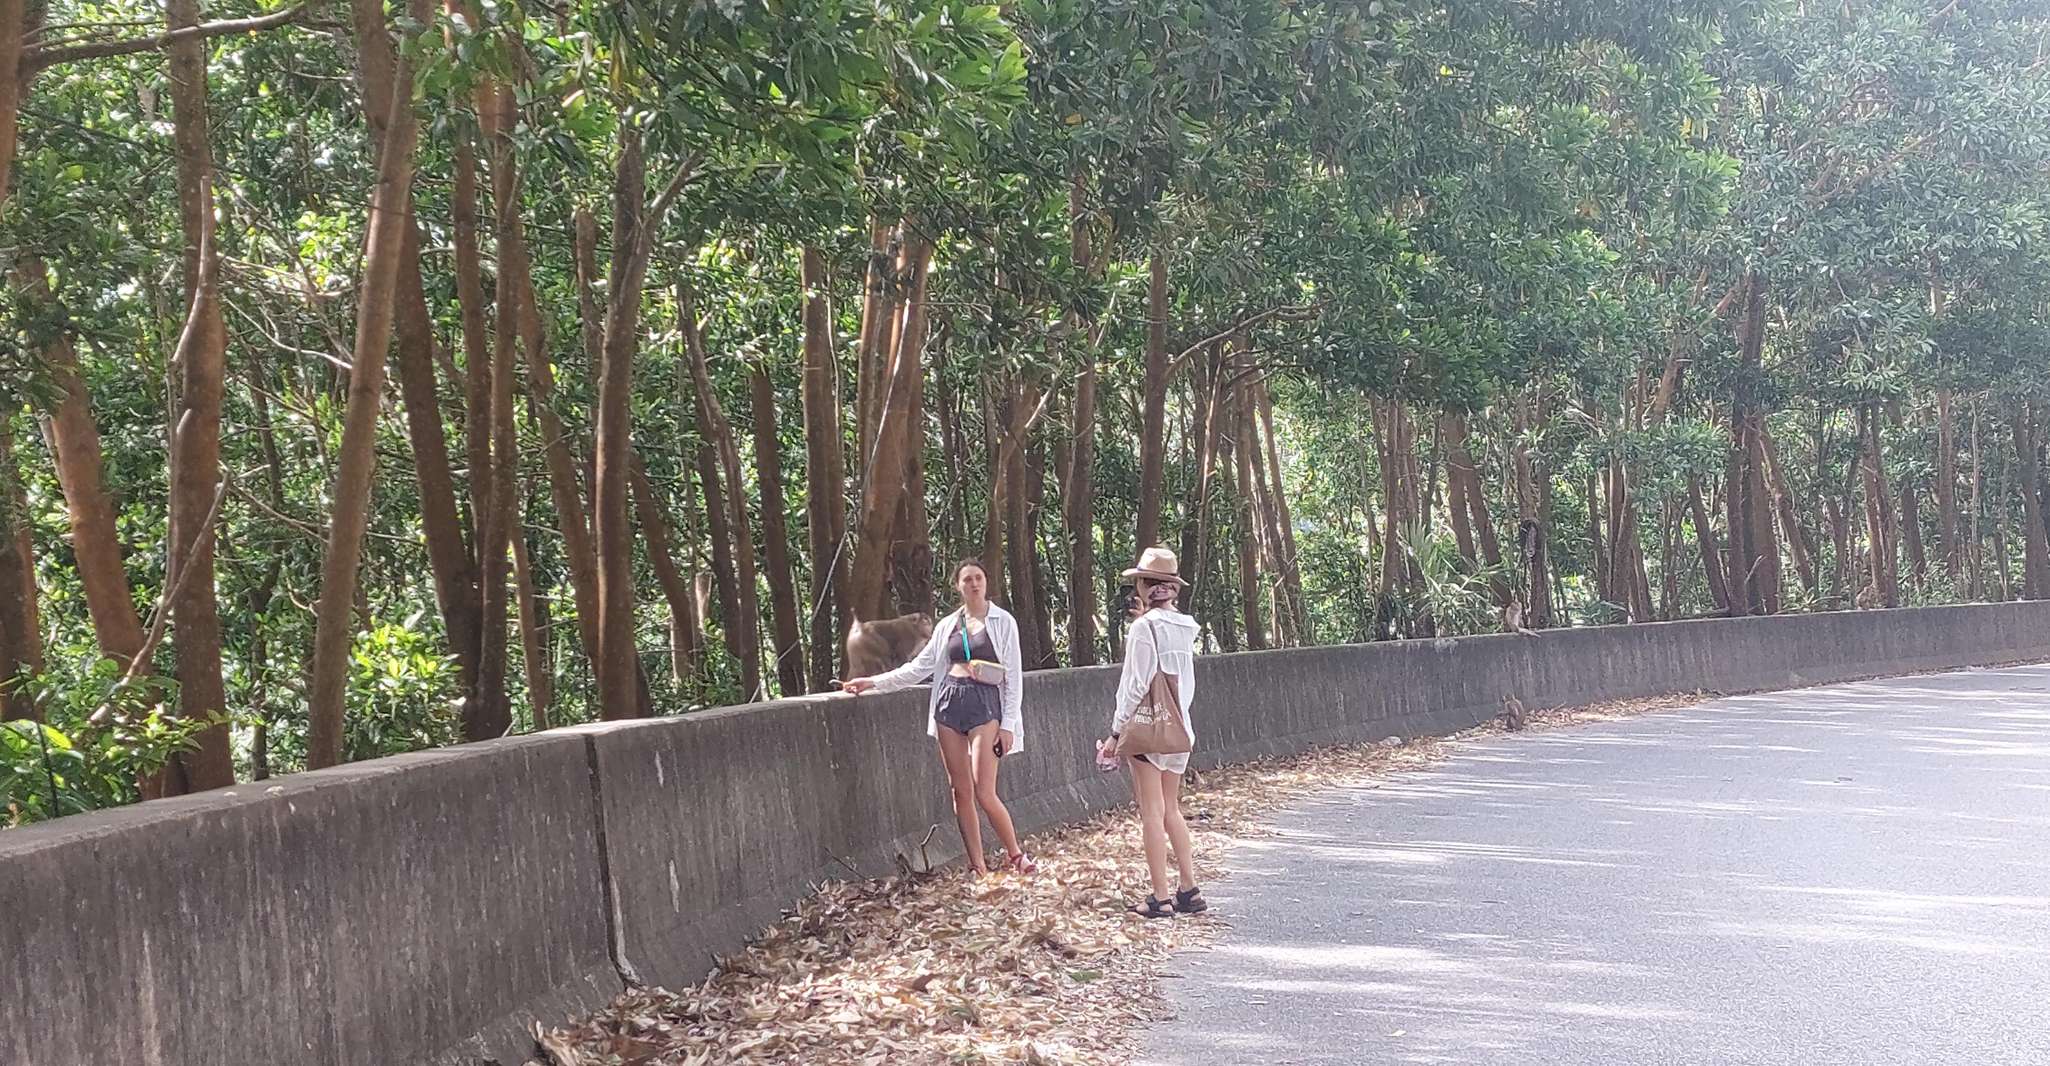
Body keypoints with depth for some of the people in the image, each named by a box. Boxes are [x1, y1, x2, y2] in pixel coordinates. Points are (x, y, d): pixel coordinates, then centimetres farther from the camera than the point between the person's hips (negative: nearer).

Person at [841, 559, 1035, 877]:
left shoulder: (1003, 622, 3)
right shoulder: (947, 625, 14)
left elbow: (1013, 676, 1)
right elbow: (920, 667, 16)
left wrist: (1008, 724, -6)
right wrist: (873, 682, 10)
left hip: (985, 706, -4)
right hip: (949, 705, 4)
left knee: (984, 793, -12)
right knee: (960, 792, 2)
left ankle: (1017, 856, 4)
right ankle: (977, 867, 7)